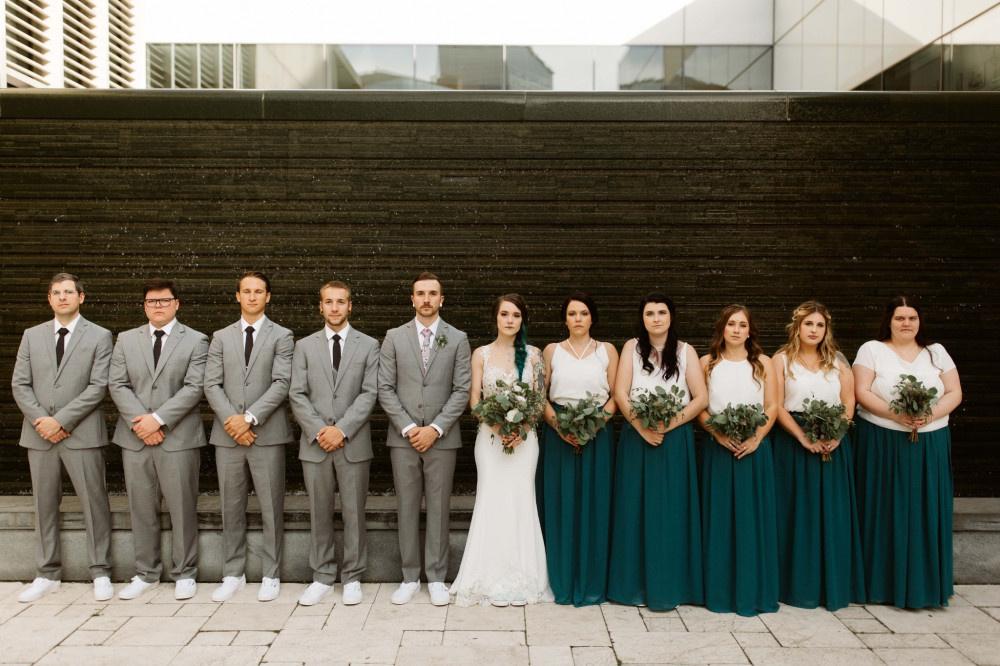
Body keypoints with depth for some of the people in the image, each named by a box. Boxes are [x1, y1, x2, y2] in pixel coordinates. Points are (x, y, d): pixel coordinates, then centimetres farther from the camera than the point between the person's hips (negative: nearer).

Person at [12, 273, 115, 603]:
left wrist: (60, 420, -13)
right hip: (39, 435, 4)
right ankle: (48, 574, 22)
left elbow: (98, 386, -8)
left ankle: (100, 573, 10)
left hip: (82, 434, -4)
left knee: (94, 503, 0)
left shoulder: (99, 336, 0)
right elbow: (19, 384, 7)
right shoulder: (32, 336, 12)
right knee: (44, 505, 10)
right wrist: (39, 420, -8)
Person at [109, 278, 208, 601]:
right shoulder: (126, 340, 12)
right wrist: (139, 422, -10)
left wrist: (158, 418, -15)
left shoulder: (195, 341, 2)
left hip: (178, 438, -3)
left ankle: (184, 574, 14)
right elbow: (118, 385, 4)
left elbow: (194, 388, -7)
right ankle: (146, 573, 23)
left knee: (182, 507, 2)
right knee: (141, 508, 10)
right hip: (135, 437, 3)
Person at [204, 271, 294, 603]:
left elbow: (281, 384, -8)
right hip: (227, 436, 3)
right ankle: (233, 574, 21)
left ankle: (271, 575, 14)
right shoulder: (221, 337, 12)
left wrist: (249, 418, -16)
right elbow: (212, 385, 4)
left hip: (267, 434, -3)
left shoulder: (281, 336, 3)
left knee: (272, 509, 3)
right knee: (232, 508, 10)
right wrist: (232, 421, -10)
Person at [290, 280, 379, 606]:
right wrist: (318, 430, -11)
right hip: (315, 443, 1)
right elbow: (297, 394, 2)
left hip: (353, 443, -1)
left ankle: (352, 578, 18)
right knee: (319, 513, 8)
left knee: (354, 513, 5)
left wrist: (342, 430, -13)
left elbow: (369, 394, -4)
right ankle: (322, 577, 21)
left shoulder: (368, 345, 4)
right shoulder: (305, 345, 8)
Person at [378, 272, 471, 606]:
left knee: (439, 508, 6)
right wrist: (408, 427, -9)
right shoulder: (394, 337, 4)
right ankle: (410, 577, 18)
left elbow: (462, 390, -2)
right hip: (403, 437, 1)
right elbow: (385, 389, 0)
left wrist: (436, 428, -11)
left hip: (441, 438, -1)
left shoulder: (457, 339, 3)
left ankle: (437, 578, 17)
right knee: (406, 508, 7)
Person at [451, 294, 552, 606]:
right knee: (491, 501, -1)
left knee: (520, 502, 2)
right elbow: (474, 400, 2)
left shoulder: (533, 354, 5)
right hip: (489, 436, 0)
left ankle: (521, 578, 13)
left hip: (524, 437, 1)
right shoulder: (481, 354, 4)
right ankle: (491, 579, 9)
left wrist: (522, 429, -12)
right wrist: (498, 426, -13)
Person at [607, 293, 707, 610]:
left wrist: (671, 423, -14)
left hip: (676, 438, 0)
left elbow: (701, 398, 0)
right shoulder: (632, 347, 5)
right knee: (636, 509, 2)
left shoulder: (685, 351, 6)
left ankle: (668, 586, 11)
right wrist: (642, 427, -15)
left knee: (670, 511, 1)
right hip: (636, 437, 0)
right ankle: (636, 584, 11)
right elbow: (620, 394, -2)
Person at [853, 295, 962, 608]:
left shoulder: (936, 352, 11)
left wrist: (930, 414, -13)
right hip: (882, 443, -3)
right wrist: (895, 414, -19)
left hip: (930, 444, 3)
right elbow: (861, 392, -7)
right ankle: (883, 582, 8)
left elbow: (954, 393, 5)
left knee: (925, 512, 4)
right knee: (886, 512, 0)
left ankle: (925, 583, 15)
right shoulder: (871, 349, 1)